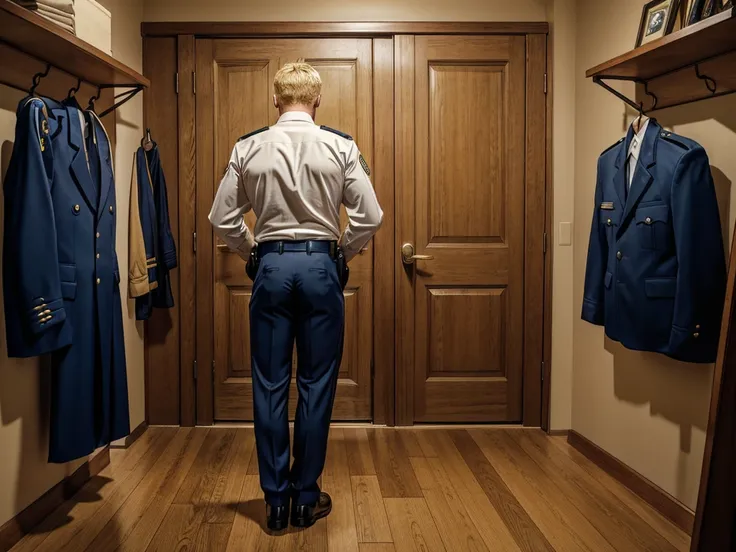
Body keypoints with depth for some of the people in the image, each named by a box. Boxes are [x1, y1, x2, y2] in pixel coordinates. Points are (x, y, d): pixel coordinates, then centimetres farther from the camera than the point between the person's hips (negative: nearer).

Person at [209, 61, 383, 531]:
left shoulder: (249, 148, 1)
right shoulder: (341, 147, -3)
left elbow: (222, 219, 3)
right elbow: (370, 217, -5)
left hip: (272, 266, 1)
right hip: (319, 265, -1)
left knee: (270, 385, 8)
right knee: (317, 385, 8)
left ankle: (276, 501, 16)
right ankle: (306, 499, 18)